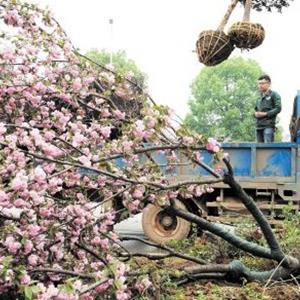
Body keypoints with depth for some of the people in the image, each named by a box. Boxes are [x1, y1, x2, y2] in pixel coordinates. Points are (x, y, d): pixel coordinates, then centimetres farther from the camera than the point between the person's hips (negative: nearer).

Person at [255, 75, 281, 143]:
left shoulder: (274, 95, 2)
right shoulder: (260, 98, 22)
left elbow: (278, 109, -7)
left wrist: (265, 114, -13)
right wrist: (256, 113, 3)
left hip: (268, 125, -6)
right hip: (259, 126, 7)